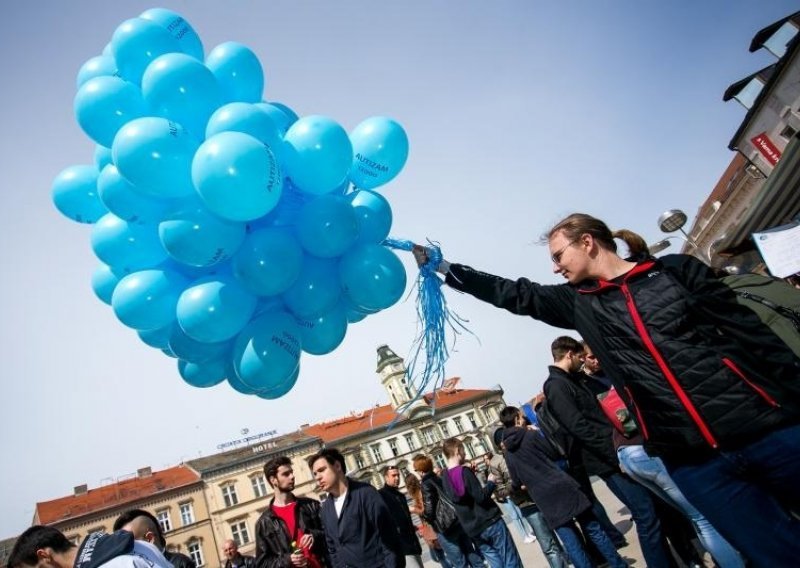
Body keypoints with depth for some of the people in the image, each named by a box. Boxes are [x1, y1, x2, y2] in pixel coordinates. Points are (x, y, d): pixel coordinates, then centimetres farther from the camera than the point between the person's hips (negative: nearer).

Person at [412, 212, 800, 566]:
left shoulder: (675, 270, 2)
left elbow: (752, 333, 2)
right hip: (692, 459, 2)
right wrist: (442, 267, 16)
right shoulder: (577, 303, 9)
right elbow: (511, 293, 14)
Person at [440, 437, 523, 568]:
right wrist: (491, 482, -3)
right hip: (489, 522, -6)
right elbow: (481, 497, -20)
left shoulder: (445, 477, 3)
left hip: (472, 529, 6)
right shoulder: (464, 471, -16)